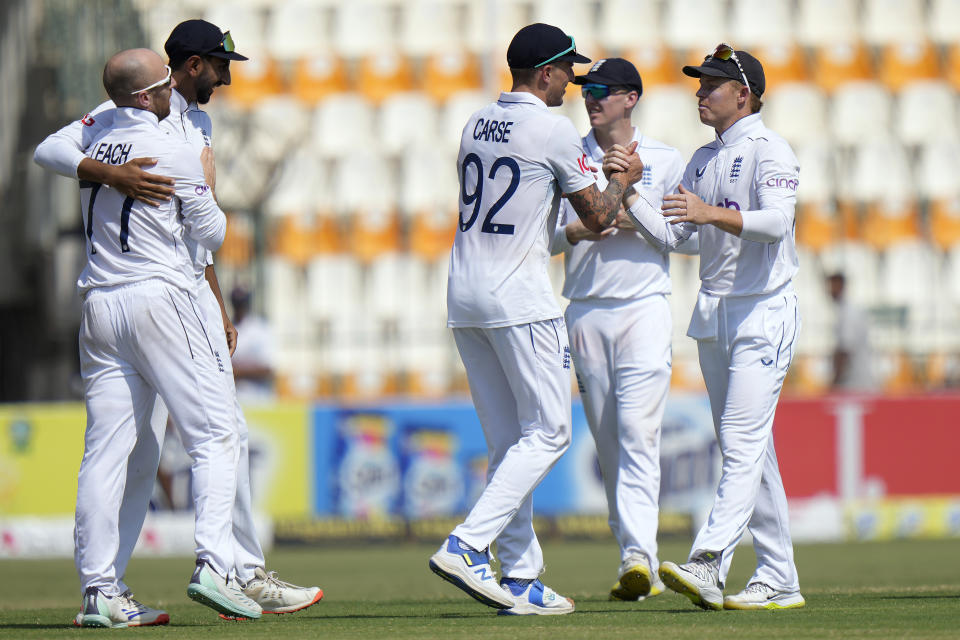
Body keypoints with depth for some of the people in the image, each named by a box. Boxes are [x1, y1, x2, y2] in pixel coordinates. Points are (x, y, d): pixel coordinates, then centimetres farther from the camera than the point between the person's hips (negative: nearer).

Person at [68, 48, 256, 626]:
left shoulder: (94, 151, 9)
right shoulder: (174, 154, -7)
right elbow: (213, 233, 1)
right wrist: (207, 191, 21)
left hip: (99, 306, 6)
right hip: (159, 298, -6)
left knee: (106, 448, 3)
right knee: (214, 436, -2)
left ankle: (99, 590, 0)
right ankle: (213, 566, -15)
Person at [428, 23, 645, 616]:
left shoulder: (476, 125, 14)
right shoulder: (554, 129, -8)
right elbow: (596, 216, 0)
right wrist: (624, 180, 21)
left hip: (463, 298, 8)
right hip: (521, 300, -8)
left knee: (510, 442, 10)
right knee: (547, 433, -2)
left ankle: (521, 579, 8)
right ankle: (467, 545, -16)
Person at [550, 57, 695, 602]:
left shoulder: (665, 162, 5)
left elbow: (692, 237, 2)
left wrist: (640, 219, -12)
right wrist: (576, 230, -13)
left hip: (645, 307, -3)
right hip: (585, 313, 3)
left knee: (638, 434, -16)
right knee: (608, 442, 5)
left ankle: (640, 555, -25)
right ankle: (635, 560, 11)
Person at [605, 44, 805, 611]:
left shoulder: (770, 150, -9)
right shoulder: (703, 160, 16)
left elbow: (777, 220, -25)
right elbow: (669, 233, 11)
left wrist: (710, 212, -38)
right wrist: (628, 189, -3)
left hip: (765, 313, -9)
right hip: (714, 317, 9)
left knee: (743, 442, -16)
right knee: (750, 452, 8)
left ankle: (708, 563, -29)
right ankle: (780, 580, 11)